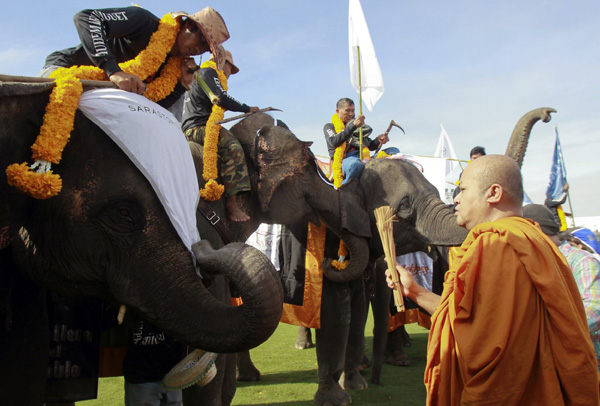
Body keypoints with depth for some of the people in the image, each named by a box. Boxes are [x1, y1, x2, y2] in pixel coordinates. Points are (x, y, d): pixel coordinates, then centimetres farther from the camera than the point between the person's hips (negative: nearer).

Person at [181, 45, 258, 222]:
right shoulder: (208, 72, 1)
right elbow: (222, 99, -14)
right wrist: (247, 109, -4)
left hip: (190, 130, 11)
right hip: (198, 127, -11)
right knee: (233, 147, -29)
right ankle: (232, 204, -41)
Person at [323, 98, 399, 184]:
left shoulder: (357, 127, 32)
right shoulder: (329, 127, 15)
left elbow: (370, 146, 26)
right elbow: (335, 142, -9)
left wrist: (378, 141, 1)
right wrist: (353, 125, -17)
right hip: (344, 160, -7)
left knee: (394, 151, -9)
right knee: (356, 164, -44)